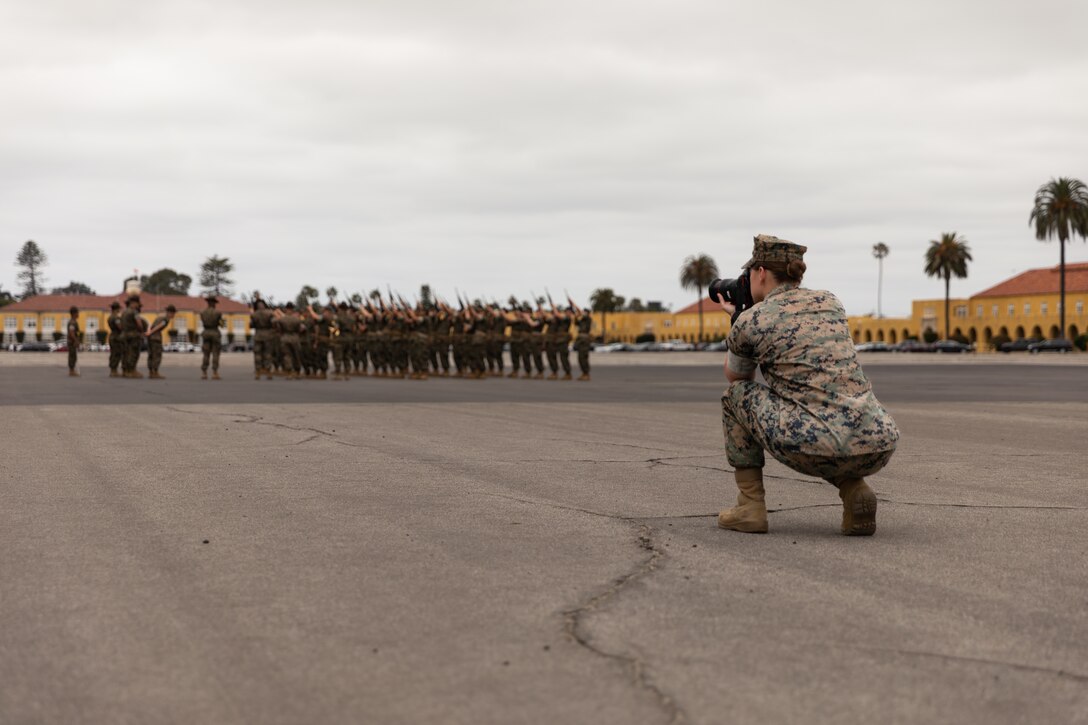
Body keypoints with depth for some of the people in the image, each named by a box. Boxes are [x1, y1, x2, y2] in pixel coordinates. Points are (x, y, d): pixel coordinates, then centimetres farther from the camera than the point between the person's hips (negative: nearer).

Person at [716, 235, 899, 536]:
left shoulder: (748, 323, 8)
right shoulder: (830, 302, 21)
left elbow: (735, 377, 31)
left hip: (817, 450, -4)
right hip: (877, 447, 4)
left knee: (737, 395, 24)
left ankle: (751, 506, 19)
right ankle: (854, 490, 11)